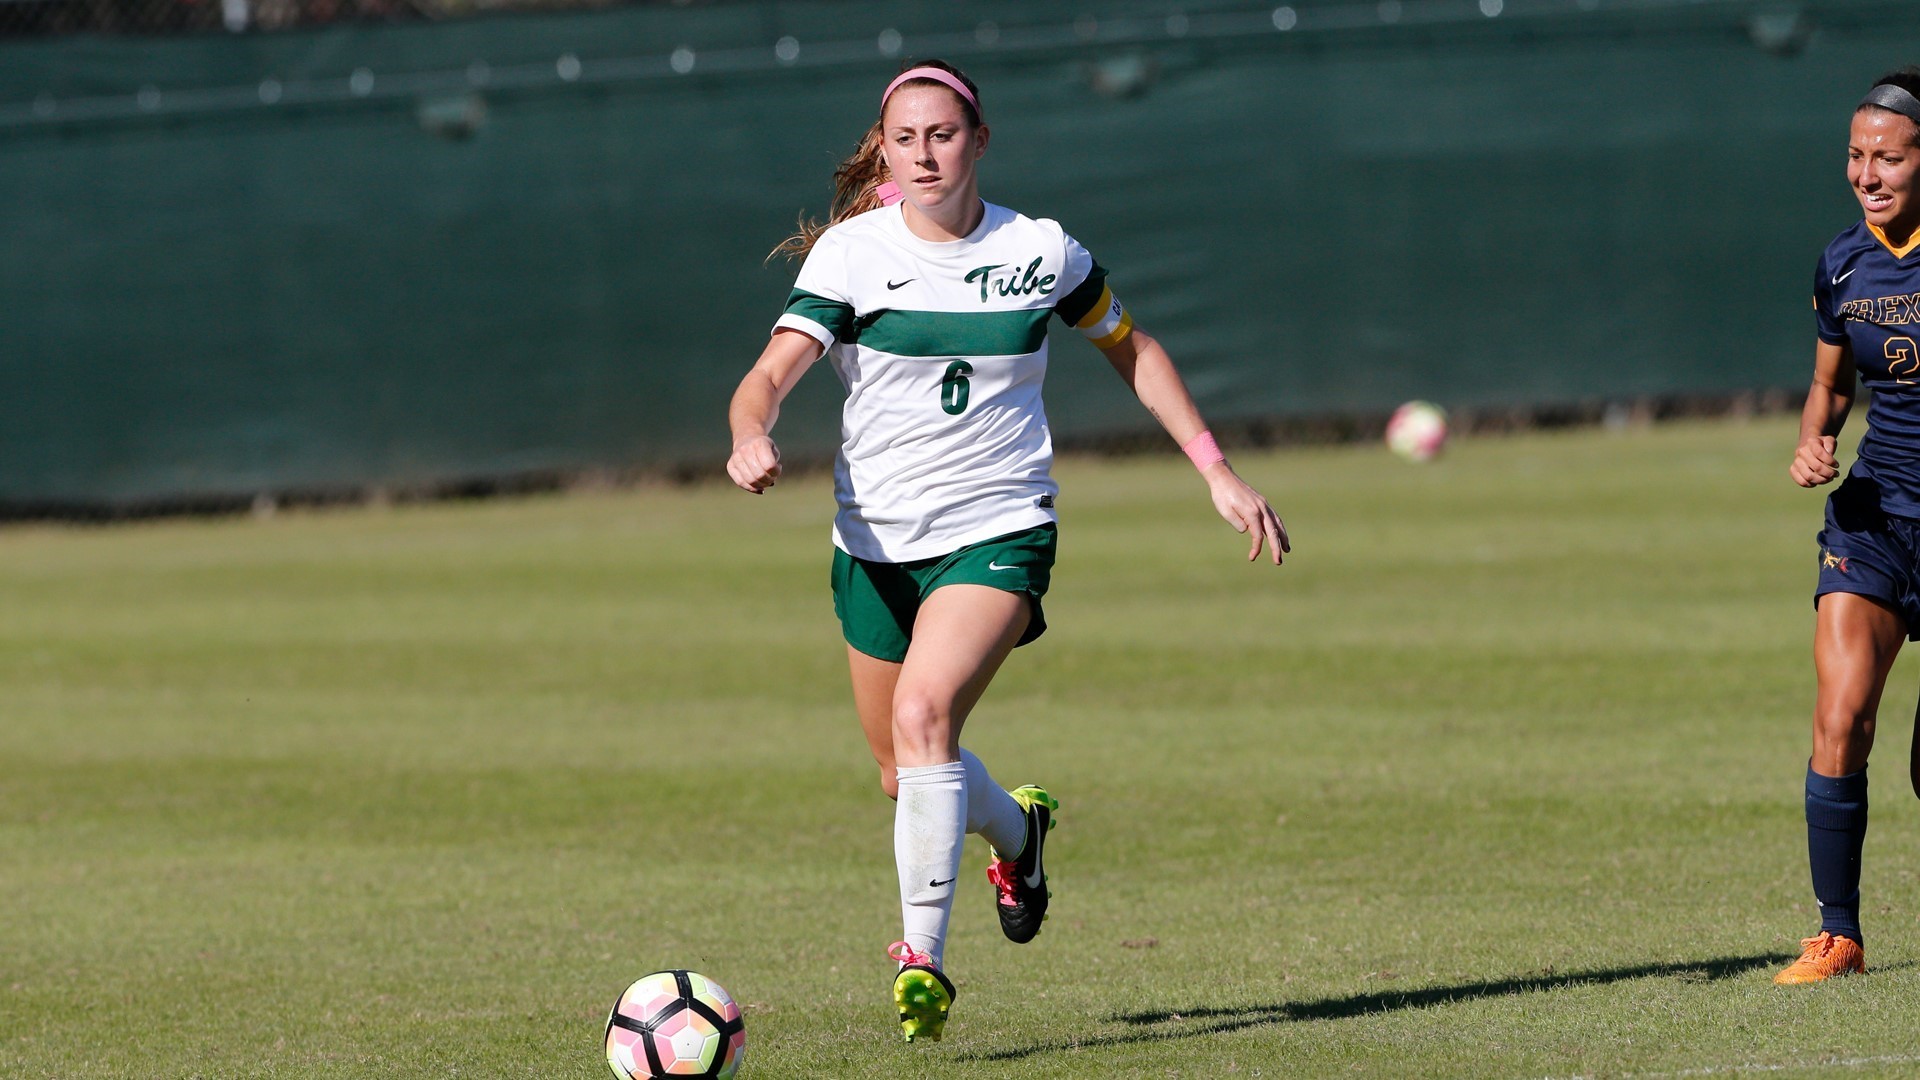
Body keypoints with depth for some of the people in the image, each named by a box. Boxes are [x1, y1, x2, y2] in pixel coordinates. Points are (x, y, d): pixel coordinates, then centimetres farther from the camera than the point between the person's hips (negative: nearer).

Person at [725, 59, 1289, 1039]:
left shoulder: (1041, 253, -2)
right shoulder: (852, 252, -6)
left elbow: (1131, 349, 14)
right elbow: (772, 372, -17)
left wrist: (1216, 471, 11)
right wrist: (751, 434, -41)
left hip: (998, 532, -2)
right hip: (875, 542, 2)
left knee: (923, 714, -27)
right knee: (904, 774, 14)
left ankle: (923, 957, -24)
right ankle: (1015, 829, 48)